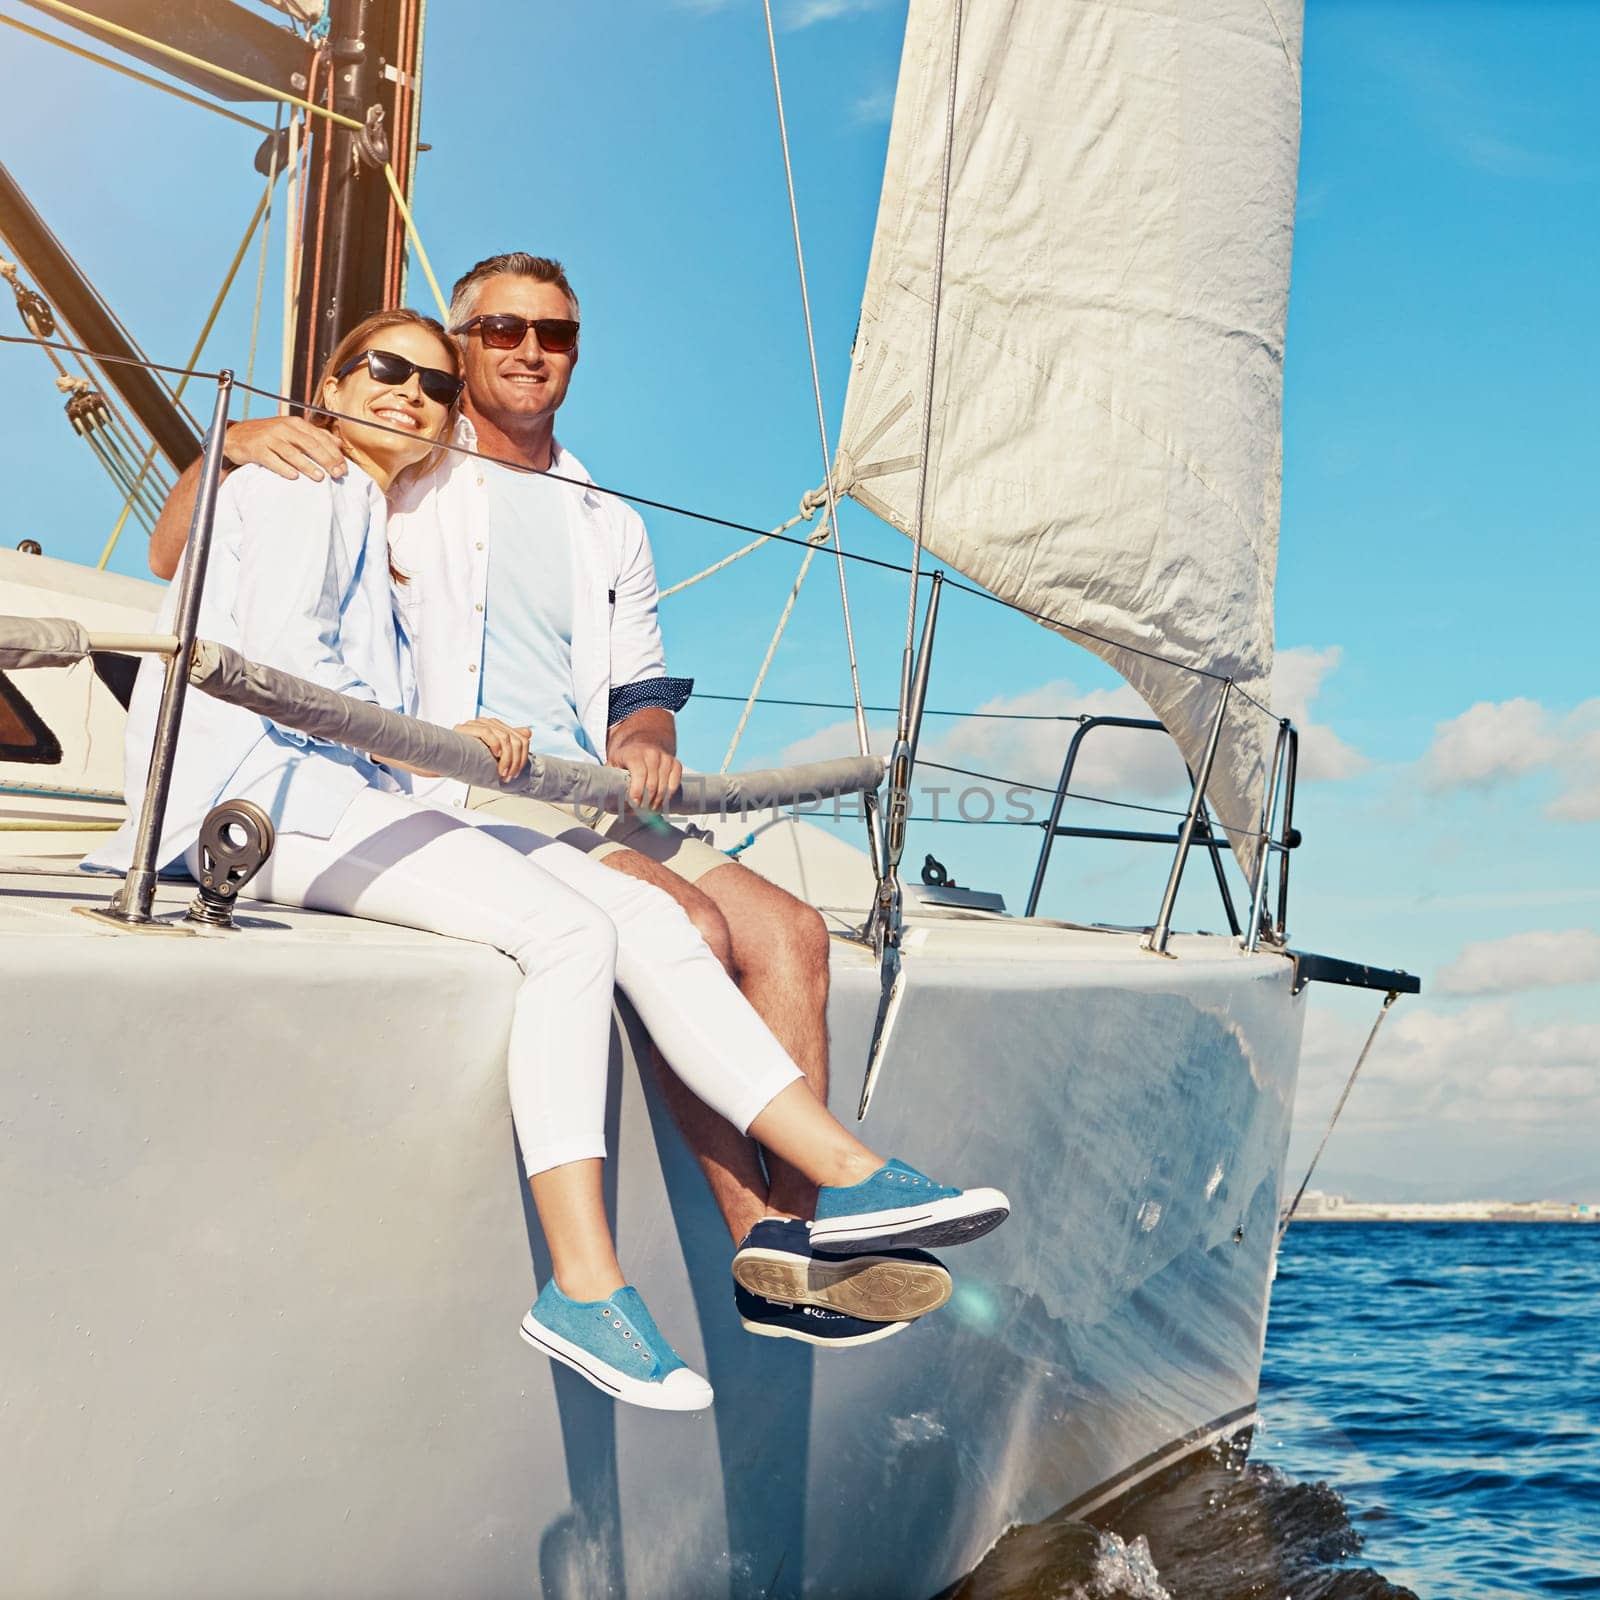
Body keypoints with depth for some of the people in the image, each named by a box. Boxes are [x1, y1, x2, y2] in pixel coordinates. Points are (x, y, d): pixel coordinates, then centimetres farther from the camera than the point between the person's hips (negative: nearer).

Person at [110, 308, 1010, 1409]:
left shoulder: (380, 522, 32)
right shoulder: (301, 483, 4)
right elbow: (278, 649, -10)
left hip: (362, 799, 8)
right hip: (274, 790, -8)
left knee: (649, 919, -11)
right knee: (570, 931, -28)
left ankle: (848, 1175, -18)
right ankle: (583, 1286, -32)